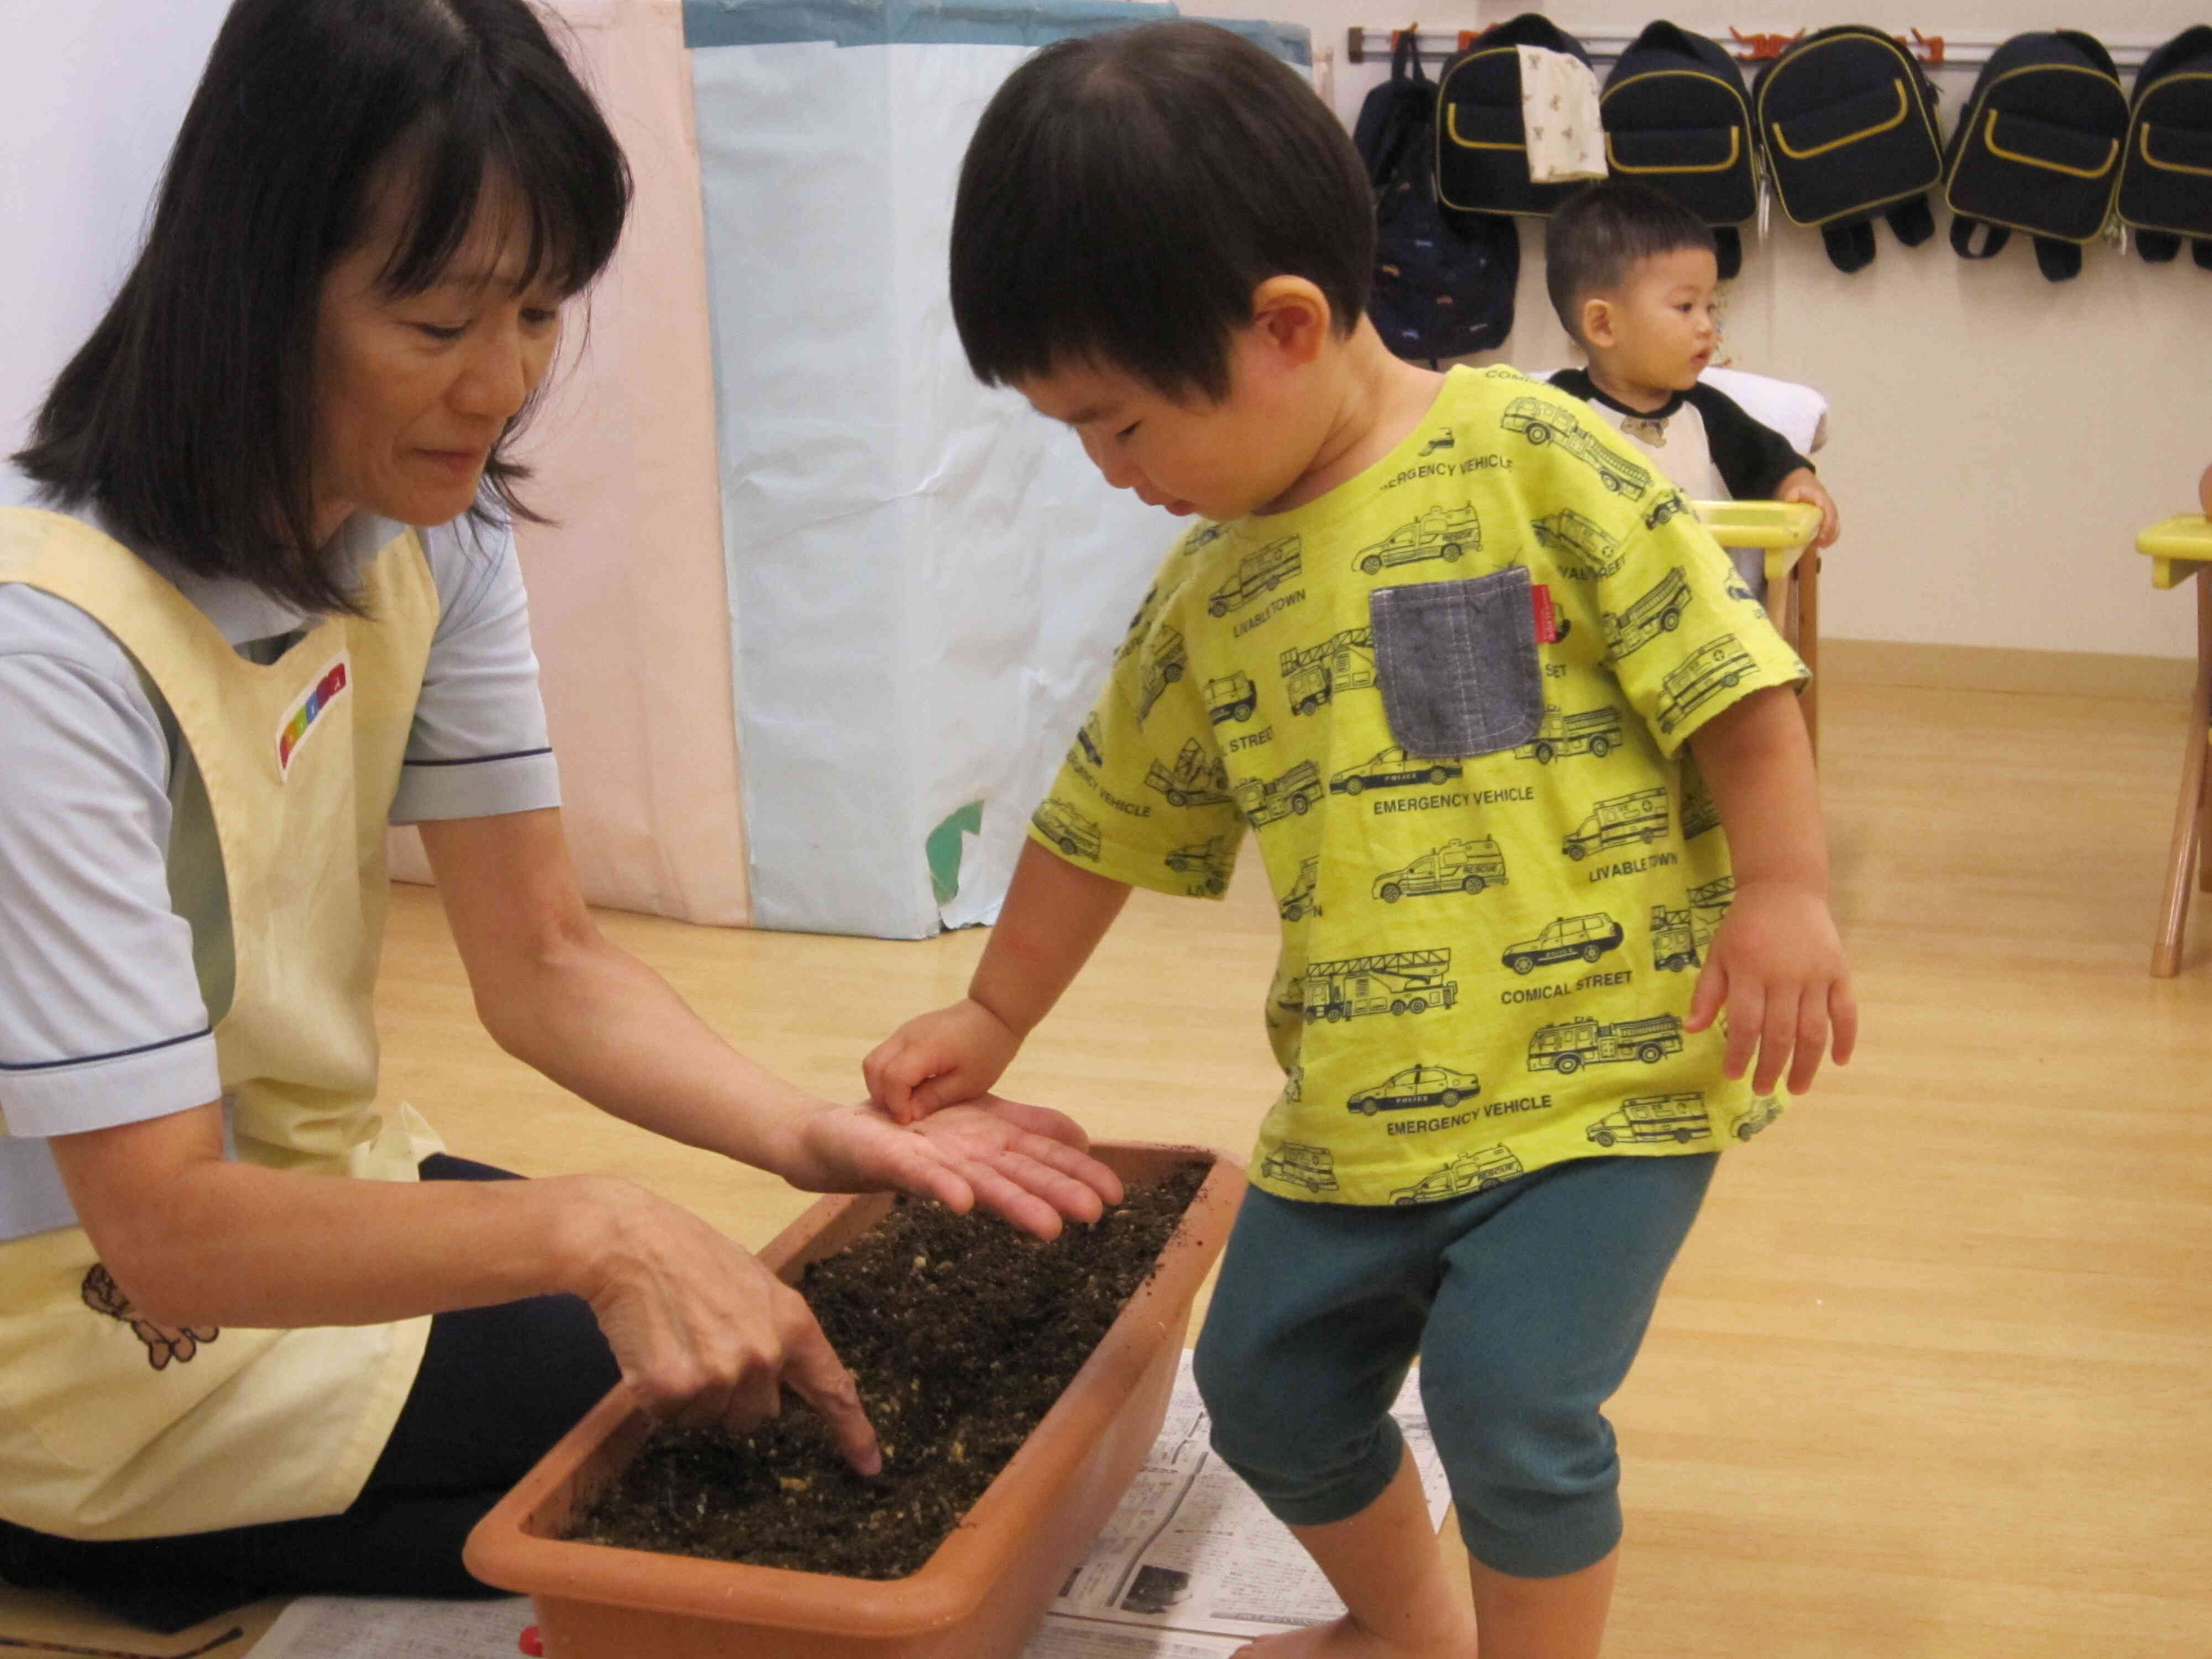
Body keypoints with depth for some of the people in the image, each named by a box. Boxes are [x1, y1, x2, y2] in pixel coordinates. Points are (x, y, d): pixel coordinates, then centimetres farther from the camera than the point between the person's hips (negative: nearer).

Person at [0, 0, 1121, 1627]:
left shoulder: (433, 526, -6)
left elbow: (545, 966, -5)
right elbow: (161, 1229, -29)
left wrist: (810, 1131, -22)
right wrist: (594, 1229, -39)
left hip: (308, 1186, 7)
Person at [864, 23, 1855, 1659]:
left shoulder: (1529, 455, -11)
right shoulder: (1211, 588, 8)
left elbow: (1730, 676, -9)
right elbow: (1111, 817, 18)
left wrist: (1783, 896, -17)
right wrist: (994, 1016, 23)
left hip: (1600, 1070, -6)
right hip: (1359, 1110, 7)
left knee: (1510, 1399, -16)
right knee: (1265, 1384, 14)